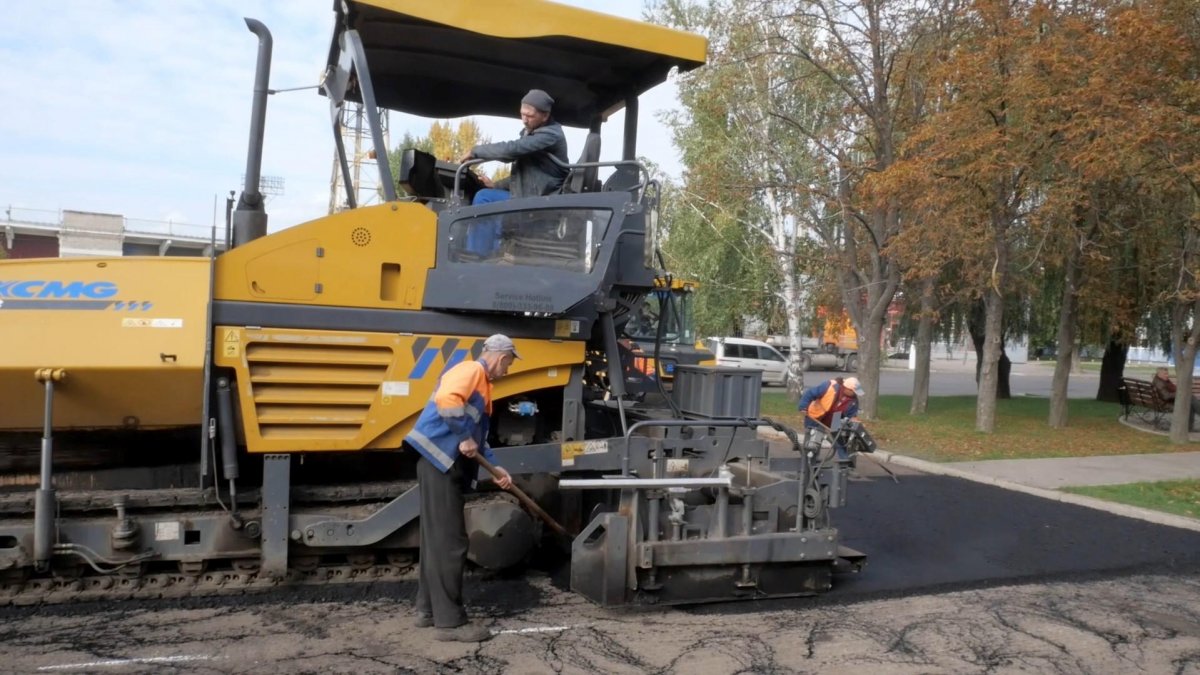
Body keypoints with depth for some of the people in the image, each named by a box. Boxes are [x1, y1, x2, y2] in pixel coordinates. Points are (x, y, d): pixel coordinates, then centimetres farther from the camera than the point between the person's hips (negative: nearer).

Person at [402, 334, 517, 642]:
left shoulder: (482, 384, 23)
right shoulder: (471, 369, -8)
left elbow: (480, 436, 26)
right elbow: (446, 399, -28)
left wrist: (496, 469, 20)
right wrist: (465, 438, -21)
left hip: (446, 464, 11)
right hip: (438, 460, -11)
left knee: (438, 538, 15)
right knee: (449, 541, -8)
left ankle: (429, 609, 25)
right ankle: (450, 621, -3)